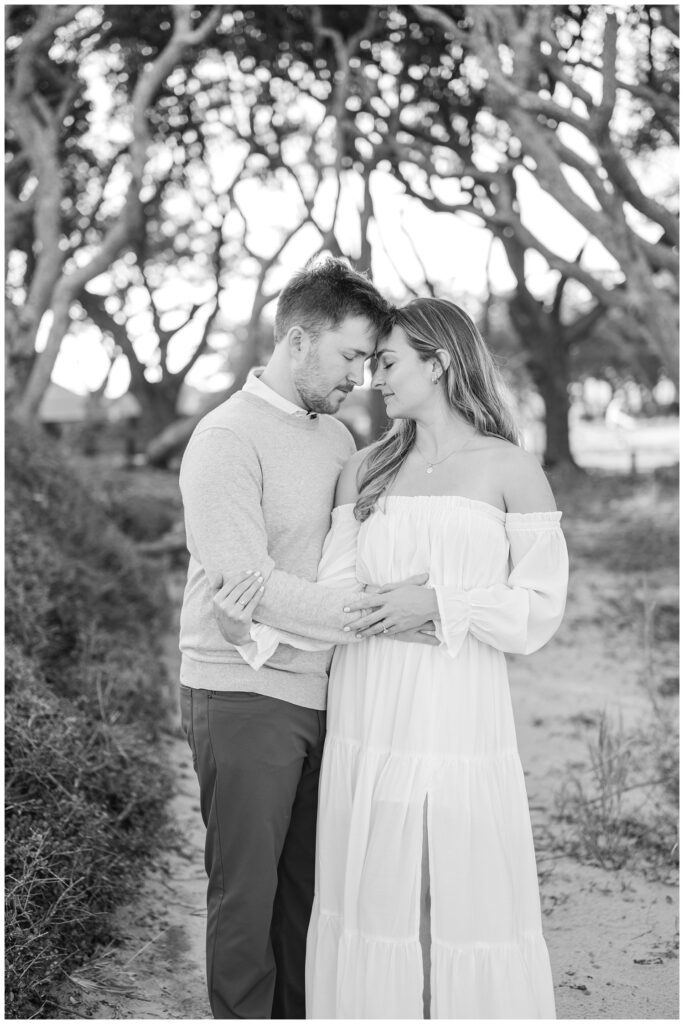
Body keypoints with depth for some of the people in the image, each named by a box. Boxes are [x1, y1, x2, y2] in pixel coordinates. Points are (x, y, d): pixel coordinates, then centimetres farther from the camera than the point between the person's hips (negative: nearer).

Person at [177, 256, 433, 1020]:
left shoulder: (338, 439, 12)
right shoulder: (227, 437, -11)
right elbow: (246, 581, -19)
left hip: (322, 695, 7)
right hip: (244, 698, -7)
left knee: (311, 885, 13)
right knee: (246, 891, 3)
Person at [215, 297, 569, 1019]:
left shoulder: (512, 471, 2)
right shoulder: (365, 471, 11)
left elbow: (539, 612, -2)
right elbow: (336, 598, 3)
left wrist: (436, 604, -14)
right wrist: (256, 629, -13)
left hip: (462, 717, -3)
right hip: (369, 720, 3)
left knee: (470, 900, 0)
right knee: (373, 900, 6)